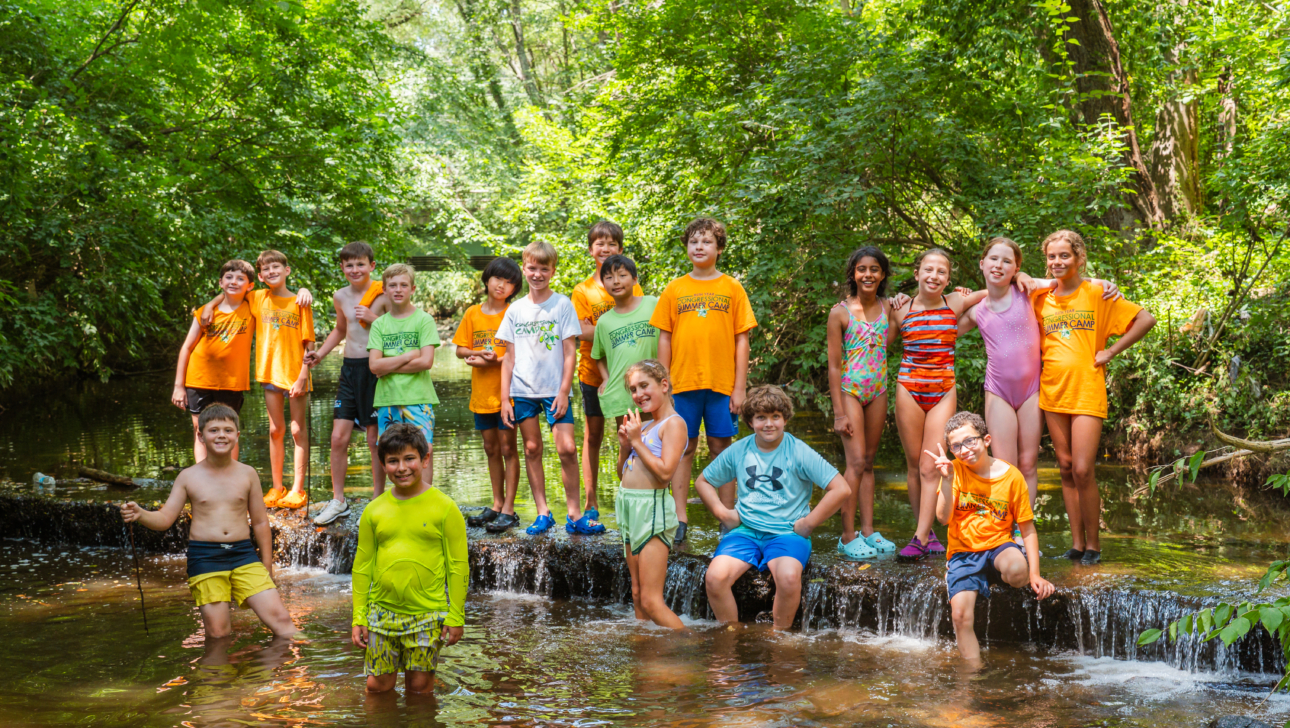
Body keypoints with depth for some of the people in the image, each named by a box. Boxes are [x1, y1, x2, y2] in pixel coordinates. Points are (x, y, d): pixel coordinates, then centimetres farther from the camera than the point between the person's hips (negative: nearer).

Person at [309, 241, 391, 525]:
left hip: (375, 369, -5)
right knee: (338, 438, 4)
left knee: (376, 440, 2)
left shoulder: (383, 294, -7)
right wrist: (321, 353, 15)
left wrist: (374, 319, -18)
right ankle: (338, 501, 17)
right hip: (349, 368, 5)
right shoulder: (340, 297, 10)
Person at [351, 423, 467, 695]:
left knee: (419, 686, 4)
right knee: (378, 686, 5)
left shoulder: (444, 508, -4)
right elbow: (362, 566, 10)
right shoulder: (373, 511, 4)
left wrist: (456, 617, -4)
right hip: (381, 612, 3)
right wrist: (358, 617, 8)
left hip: (427, 613, -2)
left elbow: (458, 566, -2)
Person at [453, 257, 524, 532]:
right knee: (491, 449, 13)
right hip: (481, 392, 5)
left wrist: (495, 360, -22)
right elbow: (460, 349, 8)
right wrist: (477, 354, -12)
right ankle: (497, 505, 22)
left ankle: (508, 510, 1)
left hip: (507, 391, -5)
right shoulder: (473, 313, 7)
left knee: (507, 448, -2)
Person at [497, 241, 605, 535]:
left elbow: (569, 353, -2)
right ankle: (543, 513, 12)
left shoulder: (563, 304, 1)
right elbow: (509, 356, 10)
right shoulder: (516, 309, 8)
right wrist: (505, 398, 4)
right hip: (523, 389, 3)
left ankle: (574, 514, -2)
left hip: (554, 389, -3)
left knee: (567, 448, -10)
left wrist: (564, 392, -10)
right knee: (532, 449, 5)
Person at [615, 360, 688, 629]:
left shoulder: (673, 424, -10)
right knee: (638, 596, 12)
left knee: (651, 601, -11)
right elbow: (623, 474, 21)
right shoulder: (645, 426, 15)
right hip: (629, 506, 9)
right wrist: (624, 446, 3)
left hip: (652, 508, -9)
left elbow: (665, 472, -22)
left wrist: (637, 441, -15)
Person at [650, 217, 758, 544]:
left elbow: (741, 339, 3)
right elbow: (664, 338, 8)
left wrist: (740, 386, -2)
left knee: (721, 447, 3)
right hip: (683, 382, 1)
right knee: (684, 449, 4)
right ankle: (680, 520, 8)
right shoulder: (674, 290, 7)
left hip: (721, 383, -1)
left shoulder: (732, 288, 4)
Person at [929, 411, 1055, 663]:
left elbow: (1027, 528, 2)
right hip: (963, 552, 1)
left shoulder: (1011, 476, -2)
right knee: (961, 615, -20)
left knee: (1018, 571, -35)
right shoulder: (955, 470, -1)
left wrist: (1034, 574, -5)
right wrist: (947, 480, -24)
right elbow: (943, 517, -12)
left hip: (998, 546, 0)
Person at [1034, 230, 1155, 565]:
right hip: (1053, 392, 4)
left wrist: (1110, 352, -6)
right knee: (1066, 469, 7)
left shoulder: (1097, 293, -2)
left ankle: (1093, 544, 3)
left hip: (1087, 391, -4)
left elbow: (1146, 320, -4)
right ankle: (1076, 543, 13)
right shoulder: (1042, 300, 9)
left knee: (1083, 471, -11)